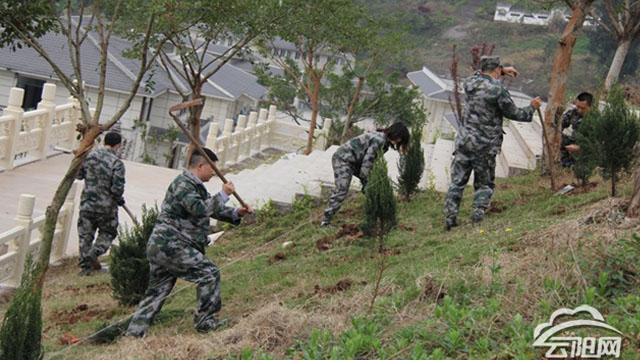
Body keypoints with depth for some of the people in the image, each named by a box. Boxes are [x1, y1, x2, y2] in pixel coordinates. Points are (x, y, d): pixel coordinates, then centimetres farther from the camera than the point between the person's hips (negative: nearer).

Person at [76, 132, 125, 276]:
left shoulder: (90, 155, -2)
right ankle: (94, 253, -7)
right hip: (107, 206, -3)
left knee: (85, 234, 12)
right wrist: (119, 199, 2)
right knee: (107, 233, 16)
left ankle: (85, 266, 12)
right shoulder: (117, 163, -15)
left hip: (87, 203, 3)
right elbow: (117, 188, -18)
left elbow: (78, 175, 8)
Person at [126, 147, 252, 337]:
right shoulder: (183, 184, -12)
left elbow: (213, 210, 28)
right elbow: (199, 209, -26)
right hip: (170, 245, -11)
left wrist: (236, 213, 13)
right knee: (209, 273, -7)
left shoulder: (196, 186, 21)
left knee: (156, 292, 11)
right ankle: (205, 321, -2)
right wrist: (223, 194, -17)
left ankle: (134, 334, 11)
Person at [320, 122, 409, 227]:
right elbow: (368, 159, -21)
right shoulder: (379, 139, -21)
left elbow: (373, 160, 9)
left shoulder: (385, 141, 10)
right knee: (342, 190, -18)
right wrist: (364, 178, -13)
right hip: (343, 159, -11)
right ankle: (325, 221, -19)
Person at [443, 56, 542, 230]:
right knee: (484, 183, 12)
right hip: (485, 146, -4)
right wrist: (532, 107, 17)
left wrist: (502, 70, 33)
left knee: (457, 182, 7)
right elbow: (514, 114, 0)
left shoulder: (469, 82, 4)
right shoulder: (498, 90, -13)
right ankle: (478, 213, -1)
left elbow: (482, 76, 30)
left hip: (464, 142, 4)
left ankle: (450, 218, 4)